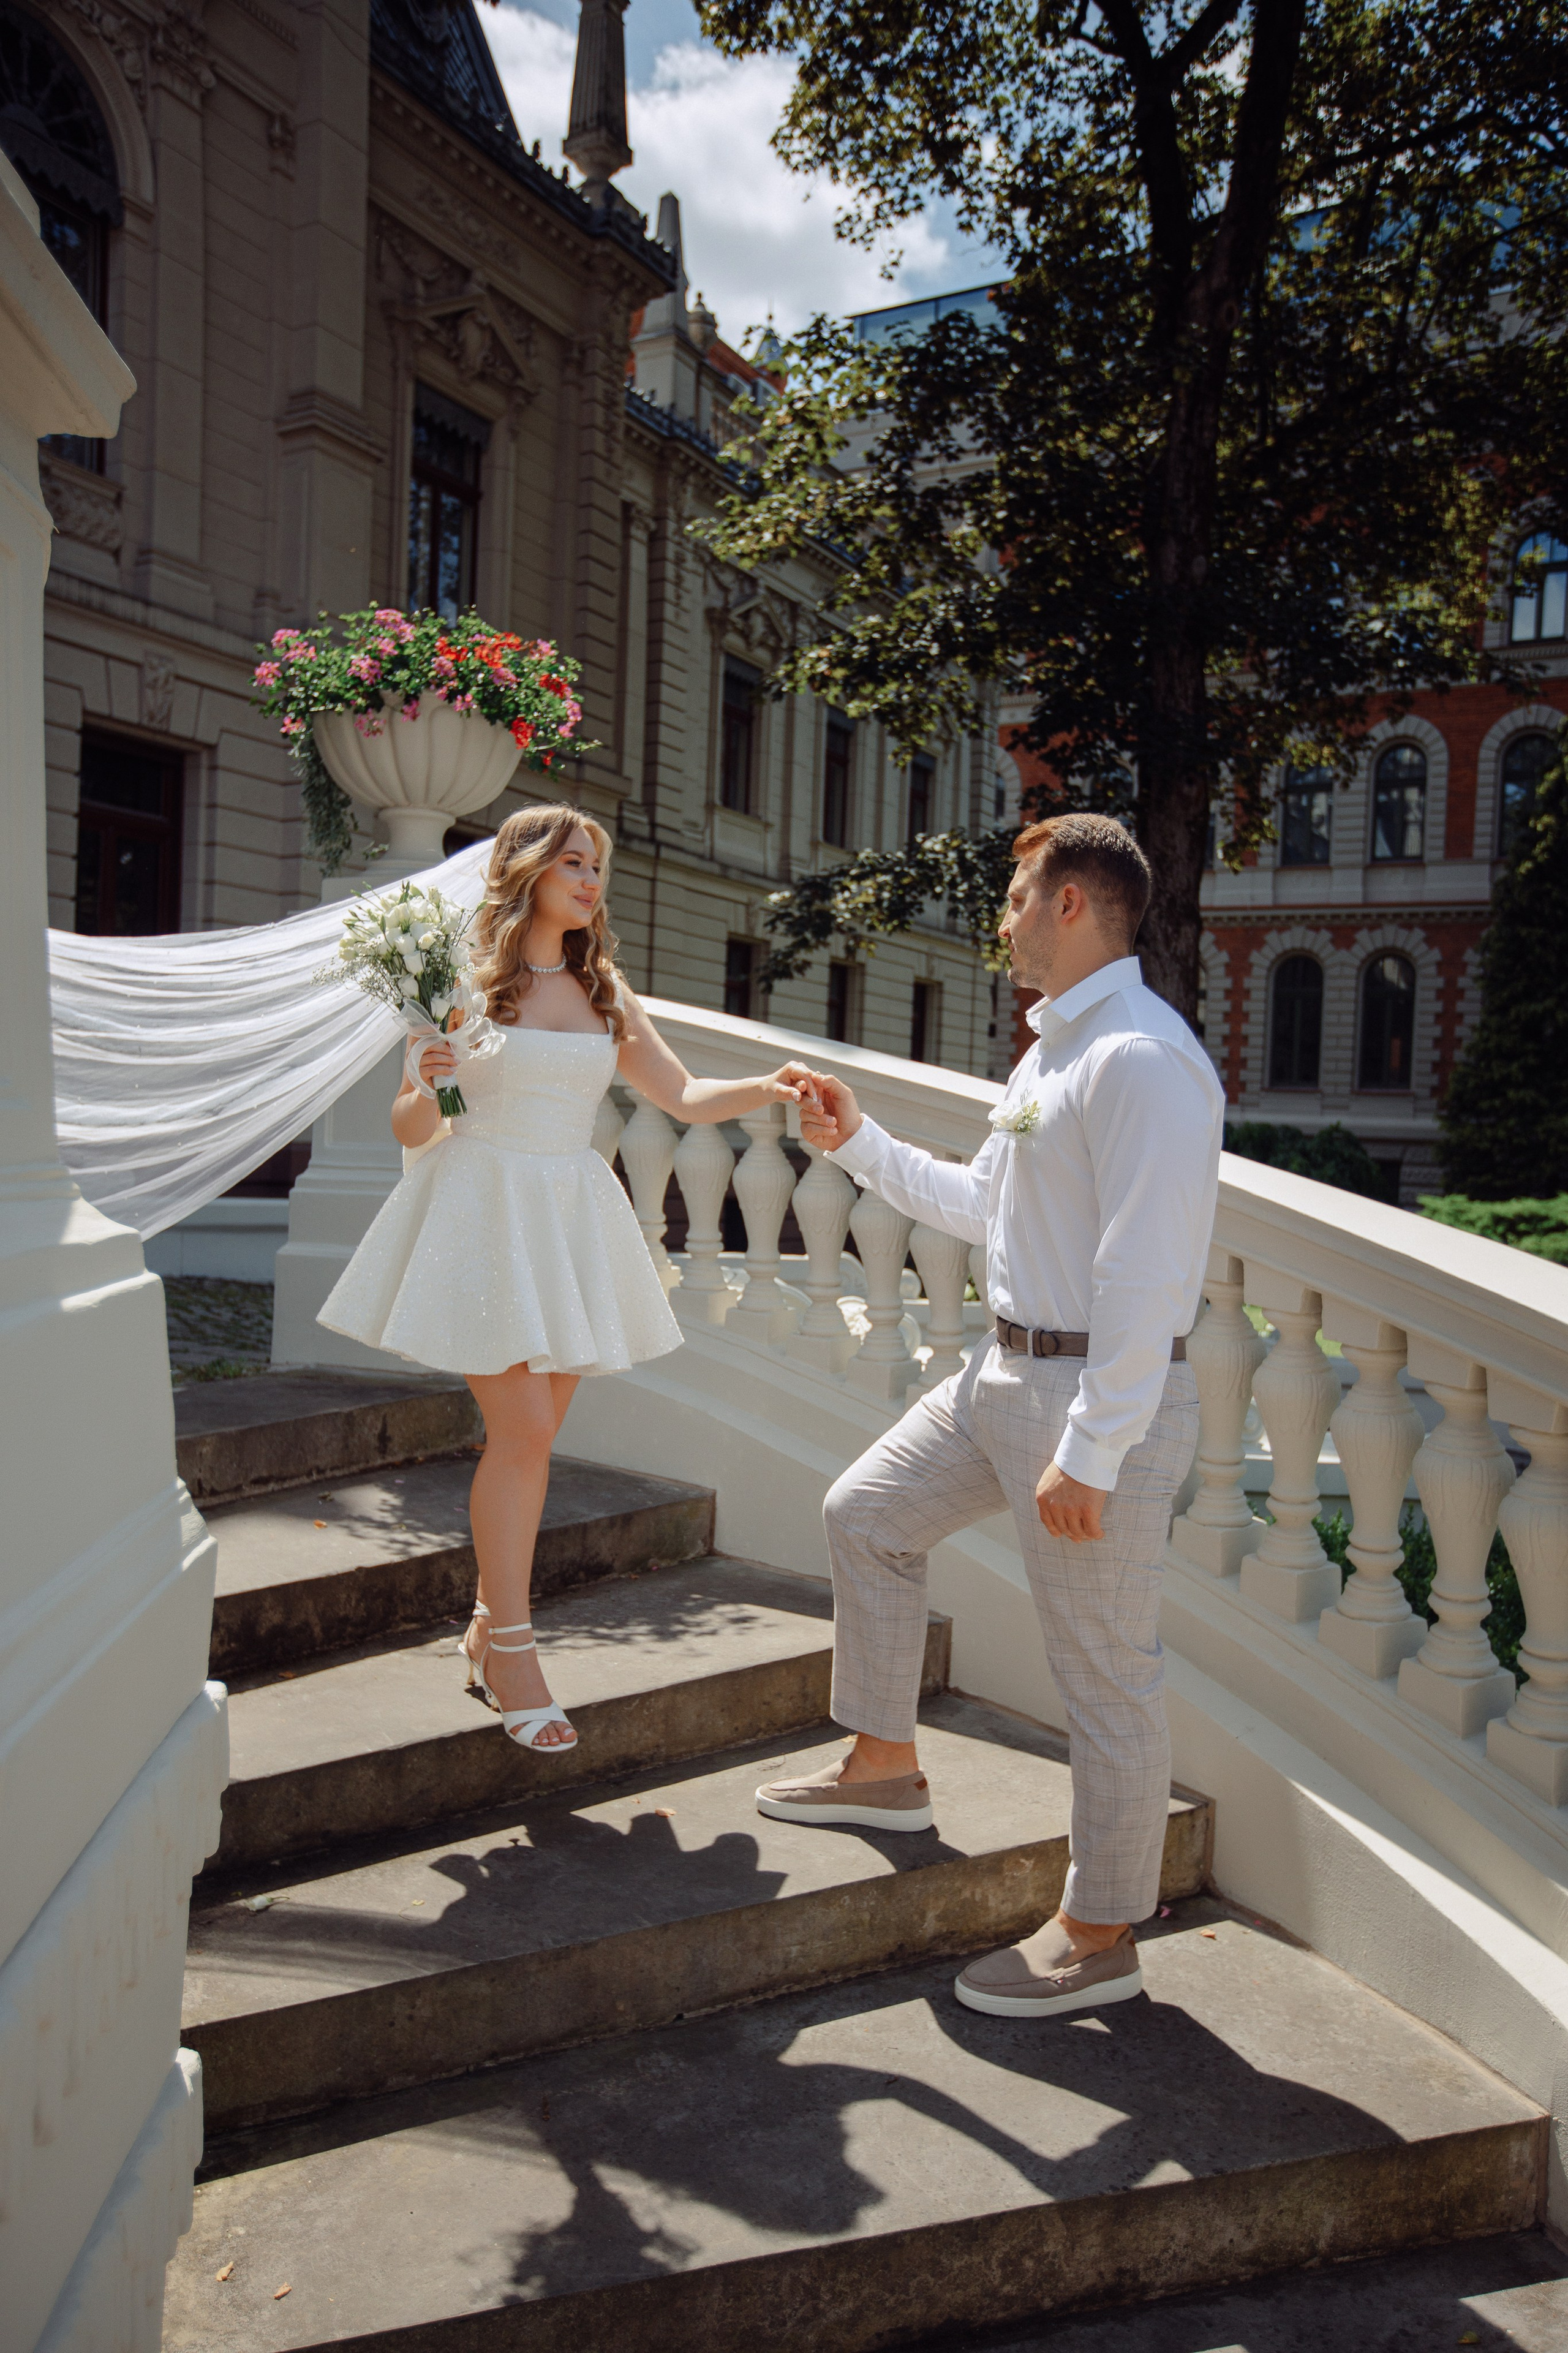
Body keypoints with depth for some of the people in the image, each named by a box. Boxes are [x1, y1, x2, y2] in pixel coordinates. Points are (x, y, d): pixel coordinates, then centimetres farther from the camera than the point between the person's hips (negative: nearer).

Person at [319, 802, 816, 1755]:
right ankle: (511, 1651, 3)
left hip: (571, 1217, 5)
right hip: (485, 1211, -5)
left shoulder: (604, 991, 13)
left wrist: (770, 1089, -5)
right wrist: (428, 1086, -23)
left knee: (531, 1436, 8)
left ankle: (490, 1628, 23)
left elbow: (683, 1095, 11)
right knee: (524, 1431, -10)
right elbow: (411, 1131, -1)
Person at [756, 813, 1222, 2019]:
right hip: (1008, 1371, 11)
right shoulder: (1054, 1050, 13)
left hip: (1102, 1395, -10)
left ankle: (1101, 1937, 21)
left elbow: (1146, 1277, -25)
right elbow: (982, 1205, 24)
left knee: (1105, 1671, 3)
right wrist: (859, 1140, 25)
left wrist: (1090, 1455, -25)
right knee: (868, 1515, 19)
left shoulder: (1141, 1060, -20)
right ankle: (885, 1767, 36)